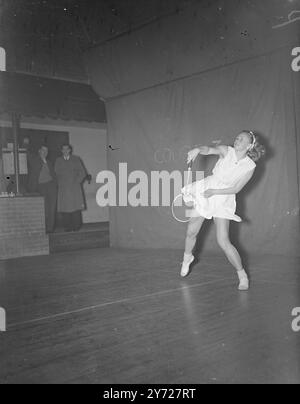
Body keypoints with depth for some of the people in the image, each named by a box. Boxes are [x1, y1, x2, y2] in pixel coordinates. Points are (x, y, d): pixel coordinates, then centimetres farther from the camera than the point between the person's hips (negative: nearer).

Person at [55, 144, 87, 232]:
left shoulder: (76, 159, 10)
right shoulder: (58, 161, 13)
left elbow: (83, 173, 8)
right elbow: (56, 174, 13)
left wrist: (77, 182, -1)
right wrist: (60, 184, 1)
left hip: (75, 187, -1)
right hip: (63, 188, 1)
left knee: (76, 206, -7)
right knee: (65, 207, -6)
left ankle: (76, 226, -2)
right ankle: (67, 227, -2)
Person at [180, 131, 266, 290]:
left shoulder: (250, 167, -11)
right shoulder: (226, 151, -8)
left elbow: (236, 189, -11)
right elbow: (209, 149, -24)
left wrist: (214, 191, -18)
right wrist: (197, 149, -46)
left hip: (223, 200, -2)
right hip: (205, 191, 2)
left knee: (223, 242, -11)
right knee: (191, 233, 8)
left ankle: (243, 276, 7)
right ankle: (187, 257, 41)